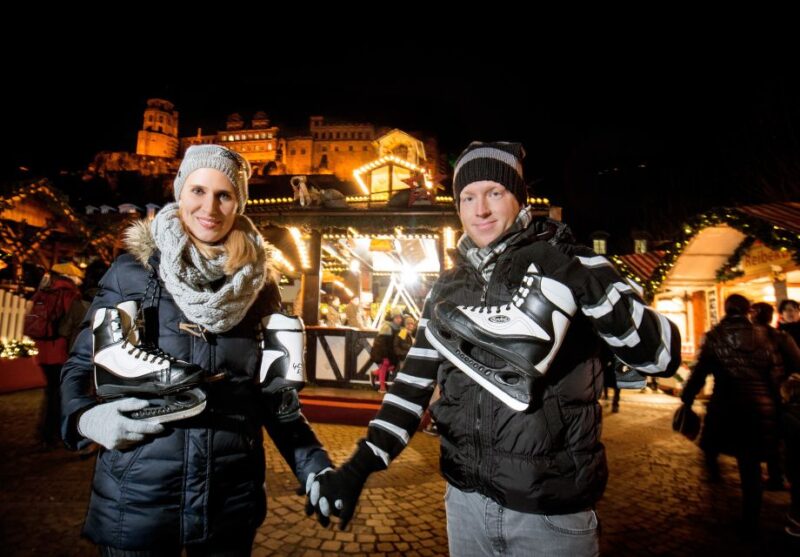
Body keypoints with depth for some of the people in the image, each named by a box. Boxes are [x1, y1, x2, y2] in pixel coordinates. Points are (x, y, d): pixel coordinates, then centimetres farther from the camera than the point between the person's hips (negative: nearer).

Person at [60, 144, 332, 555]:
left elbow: (274, 393, 1)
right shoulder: (131, 270, -5)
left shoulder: (259, 286, -1)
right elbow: (81, 364, 3)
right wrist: (85, 417, -18)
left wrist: (316, 470, -9)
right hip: (136, 496, -1)